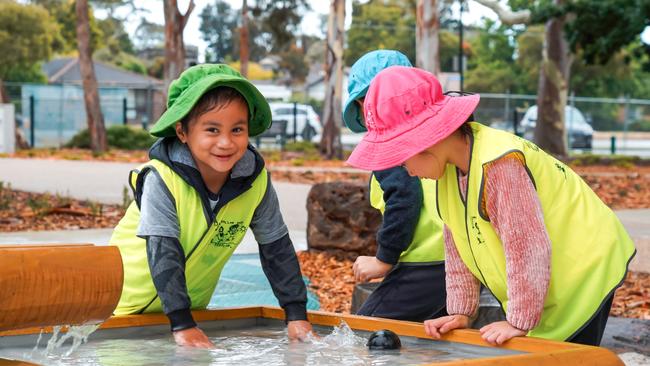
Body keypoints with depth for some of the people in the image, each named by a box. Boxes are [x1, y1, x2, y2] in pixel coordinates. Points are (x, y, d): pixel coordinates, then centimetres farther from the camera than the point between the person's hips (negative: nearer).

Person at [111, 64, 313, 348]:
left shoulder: (256, 180, -16)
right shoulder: (162, 179, -30)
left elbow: (277, 247, -6)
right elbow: (163, 253, -33)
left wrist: (297, 314, -9)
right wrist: (182, 324, -37)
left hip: (192, 303, 4)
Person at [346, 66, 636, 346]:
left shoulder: (499, 165, -30)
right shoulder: (452, 164, -1)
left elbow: (527, 248, -28)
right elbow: (458, 249, 7)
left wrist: (519, 321, -23)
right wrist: (460, 311, 3)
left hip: (582, 271, -9)